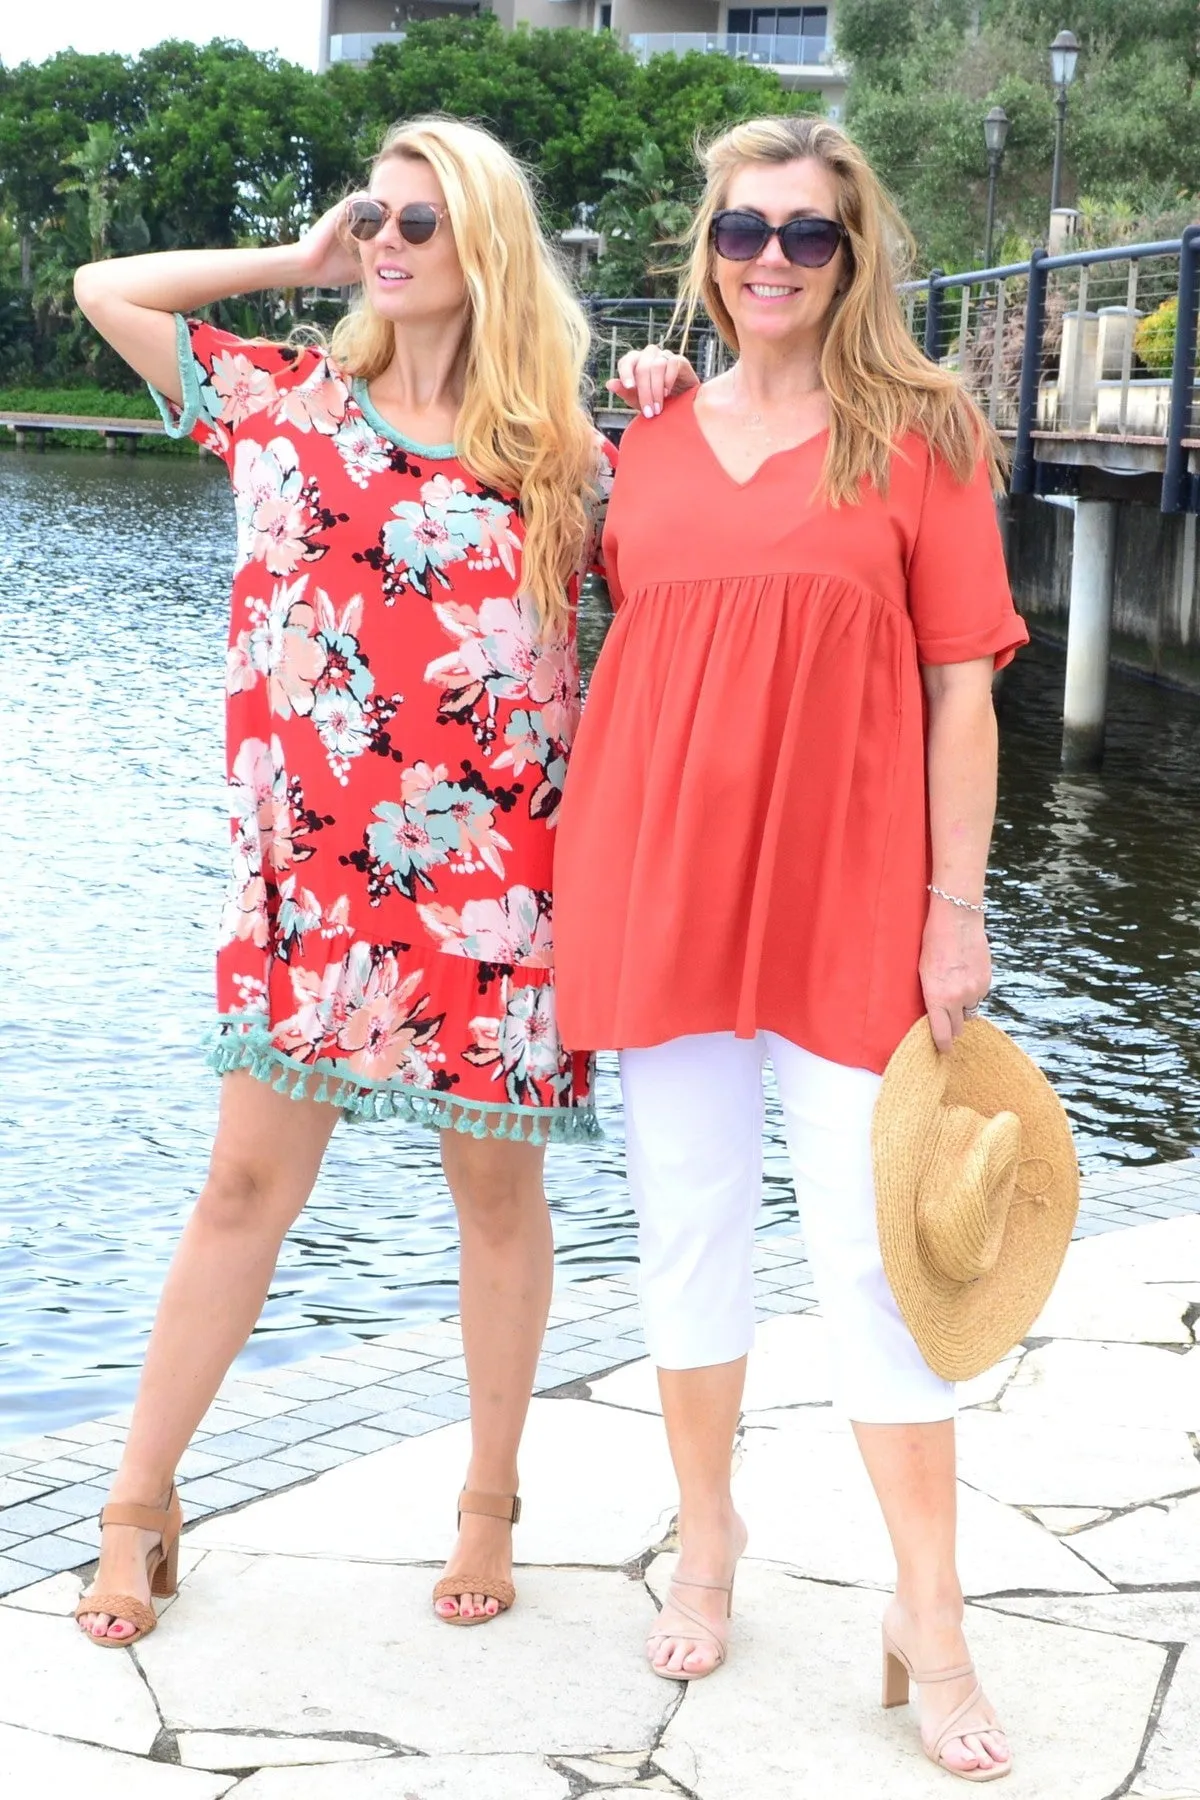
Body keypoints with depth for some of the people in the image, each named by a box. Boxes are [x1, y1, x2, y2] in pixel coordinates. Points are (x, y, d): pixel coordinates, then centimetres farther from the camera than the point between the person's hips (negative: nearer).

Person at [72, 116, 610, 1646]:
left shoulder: (558, 449, 3)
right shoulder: (289, 400, 5)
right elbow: (103, 288, 8)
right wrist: (298, 261, 8)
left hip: (494, 872, 0)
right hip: (309, 865, 1)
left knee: (495, 1184, 9)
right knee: (249, 1178, 4)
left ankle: (490, 1500, 25)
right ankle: (139, 1504, 15)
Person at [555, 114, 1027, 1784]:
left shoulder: (918, 433, -1)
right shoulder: (650, 430, 8)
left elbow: (961, 684, -4)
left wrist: (955, 903, -7)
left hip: (846, 895, -3)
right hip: (660, 883, 3)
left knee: (875, 1248, -1)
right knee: (688, 1221, 13)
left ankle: (930, 1614, 12)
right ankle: (707, 1537, 32)